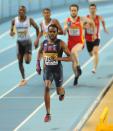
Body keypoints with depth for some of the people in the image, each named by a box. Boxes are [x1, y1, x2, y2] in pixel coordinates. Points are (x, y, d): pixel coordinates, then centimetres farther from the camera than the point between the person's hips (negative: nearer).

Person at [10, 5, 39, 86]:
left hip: (27, 41, -3)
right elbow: (11, 31, 5)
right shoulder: (14, 21, -4)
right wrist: (12, 33, -20)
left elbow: (37, 28, 2)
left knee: (27, 61, -15)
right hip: (19, 42, 3)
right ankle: (23, 79, 14)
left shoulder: (29, 20, -9)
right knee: (20, 61, 3)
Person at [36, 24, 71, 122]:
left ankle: (62, 91, 56)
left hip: (58, 69, -2)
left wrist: (58, 58, -27)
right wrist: (38, 64, 12)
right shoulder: (44, 43, 0)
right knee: (46, 88, -19)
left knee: (59, 91, 13)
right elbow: (40, 52, 22)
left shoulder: (61, 43, -12)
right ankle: (48, 114, -16)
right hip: (47, 69, 2)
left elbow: (70, 58, -13)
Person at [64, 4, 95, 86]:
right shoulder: (67, 20, 0)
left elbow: (91, 22, 10)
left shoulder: (81, 19, -6)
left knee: (73, 51, -37)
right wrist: (67, 27, -20)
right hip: (70, 42, 4)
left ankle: (78, 66, -15)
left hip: (80, 42, -4)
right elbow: (64, 32, -1)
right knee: (73, 61, 12)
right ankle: (76, 76, 34)